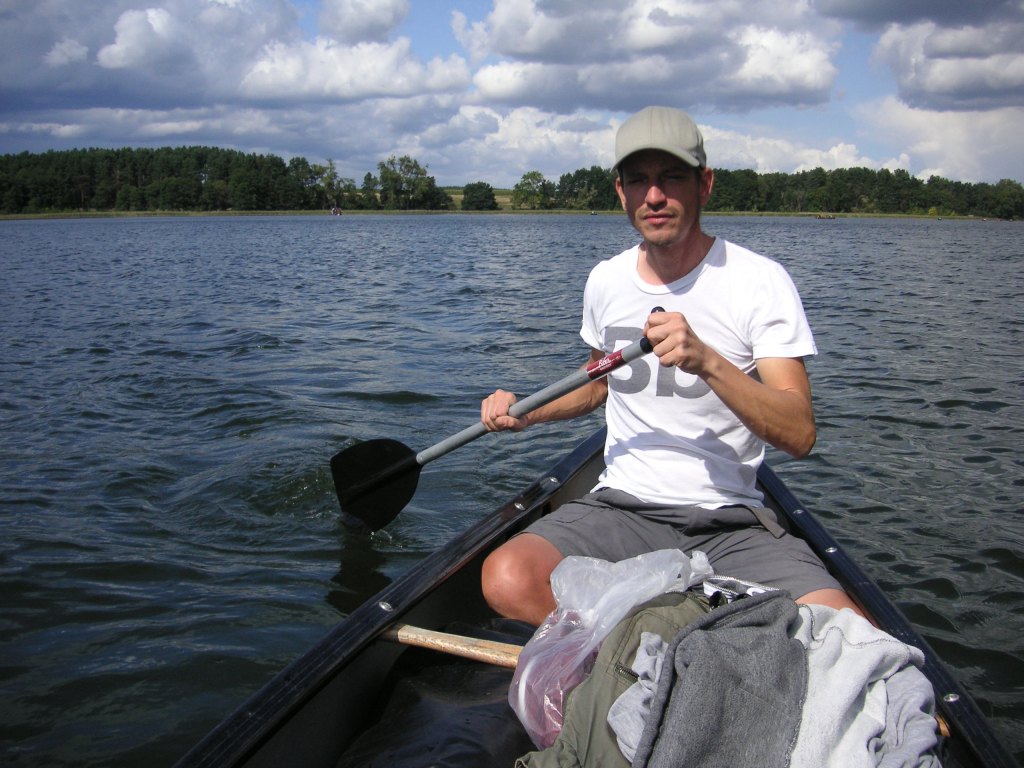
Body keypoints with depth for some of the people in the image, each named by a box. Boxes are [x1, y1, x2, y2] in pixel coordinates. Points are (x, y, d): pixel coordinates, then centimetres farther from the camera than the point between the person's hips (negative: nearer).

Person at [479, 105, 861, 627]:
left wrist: (707, 360, -29)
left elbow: (799, 435, -14)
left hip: (731, 523, -2)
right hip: (619, 509, 3)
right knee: (508, 580, -27)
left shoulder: (760, 281, -6)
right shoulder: (605, 281, 8)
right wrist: (524, 413, 10)